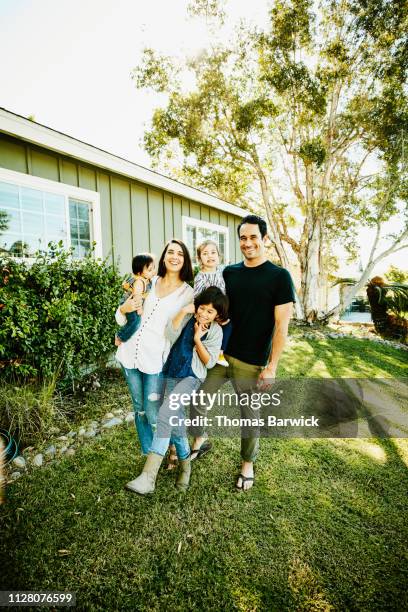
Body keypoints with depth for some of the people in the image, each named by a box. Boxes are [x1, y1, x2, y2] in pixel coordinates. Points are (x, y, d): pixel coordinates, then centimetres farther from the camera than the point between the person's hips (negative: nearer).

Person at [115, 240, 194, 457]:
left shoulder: (188, 294, -3)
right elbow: (121, 320, 13)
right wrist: (124, 309, -8)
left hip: (156, 360, -4)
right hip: (130, 355, 4)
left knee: (154, 415, 1)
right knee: (139, 410, 17)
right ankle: (148, 454, 39)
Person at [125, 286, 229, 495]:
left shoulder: (215, 332, -6)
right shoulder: (188, 317, 2)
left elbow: (209, 362, -6)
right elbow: (170, 334, -11)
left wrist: (197, 339, -16)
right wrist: (183, 311, -18)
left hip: (192, 377, -5)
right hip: (171, 374, 5)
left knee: (166, 414, -23)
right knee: (176, 421, 11)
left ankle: (148, 475, -20)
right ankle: (185, 464, 35)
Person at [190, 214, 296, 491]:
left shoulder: (279, 277, -9)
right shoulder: (229, 273, 5)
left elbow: (281, 327, -11)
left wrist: (272, 367, -13)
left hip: (252, 363, -4)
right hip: (220, 354, 4)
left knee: (249, 414, 12)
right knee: (197, 399, 9)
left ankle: (248, 464, 37)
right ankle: (199, 440, 38)